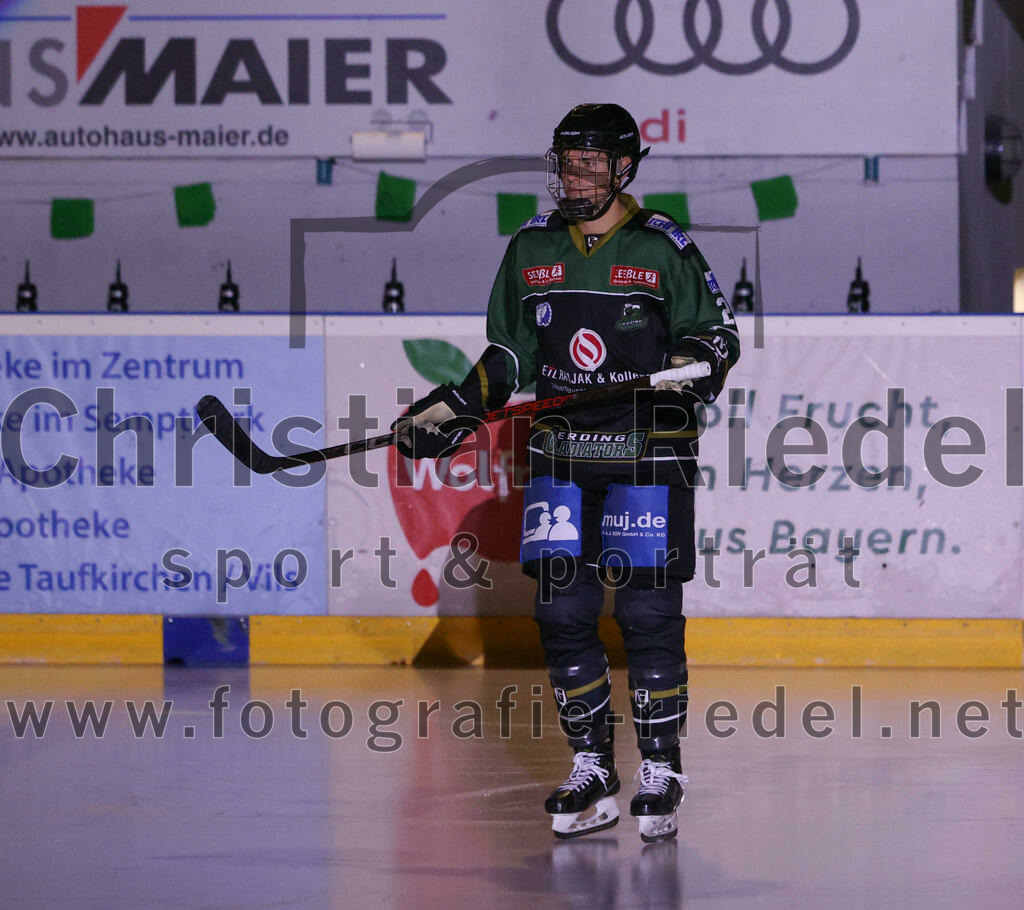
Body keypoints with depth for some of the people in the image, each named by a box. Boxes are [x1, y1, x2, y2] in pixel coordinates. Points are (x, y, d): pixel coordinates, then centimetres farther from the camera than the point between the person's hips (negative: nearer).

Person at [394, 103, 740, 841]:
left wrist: (695, 363, -22)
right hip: (562, 454, 4)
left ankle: (661, 771, 3)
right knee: (562, 608, 0)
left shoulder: (665, 249, -4)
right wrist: (452, 409, 5)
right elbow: (510, 355, 15)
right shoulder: (531, 249, 9)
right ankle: (592, 770, 8)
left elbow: (715, 331, -1)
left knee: (649, 610, -5)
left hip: (648, 453, -4)